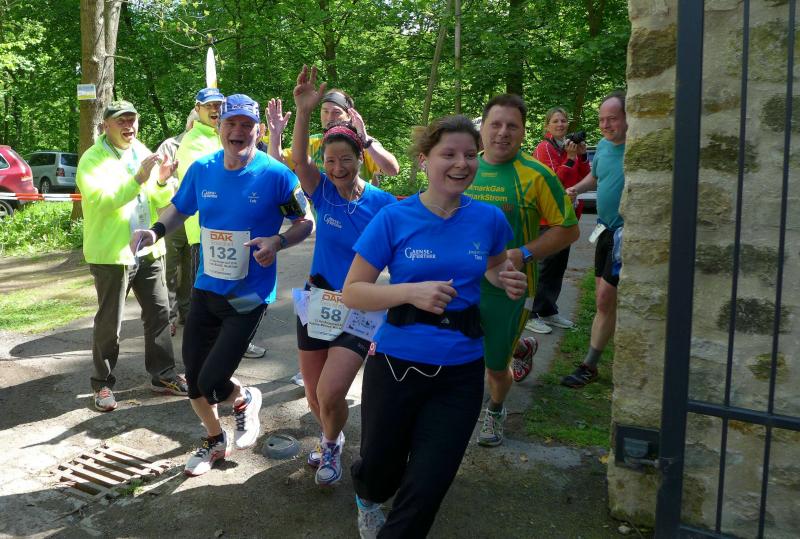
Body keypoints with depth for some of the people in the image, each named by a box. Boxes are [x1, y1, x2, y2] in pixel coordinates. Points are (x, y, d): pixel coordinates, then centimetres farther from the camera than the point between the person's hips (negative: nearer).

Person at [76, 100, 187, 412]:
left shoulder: (143, 153, 10)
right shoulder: (92, 160, -8)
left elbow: (162, 202, 8)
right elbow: (101, 201, -25)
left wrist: (163, 182, -13)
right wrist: (139, 179, -32)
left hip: (149, 251, 6)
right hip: (111, 254, -6)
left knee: (159, 313, 11)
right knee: (109, 322, 3)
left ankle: (162, 375, 23)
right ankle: (103, 383, 18)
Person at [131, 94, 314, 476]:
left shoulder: (275, 174, -14)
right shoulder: (201, 169, -1)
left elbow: (305, 222, -7)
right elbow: (179, 209, 13)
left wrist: (277, 242, -26)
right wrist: (155, 230, -7)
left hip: (248, 297, -5)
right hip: (205, 289, 5)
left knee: (210, 383, -8)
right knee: (193, 379, 14)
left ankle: (245, 399, 29)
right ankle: (214, 441, 42)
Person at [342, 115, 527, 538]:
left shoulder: (488, 219, -2)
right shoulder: (393, 219, -10)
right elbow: (352, 293, -9)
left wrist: (508, 282, -4)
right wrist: (411, 292, -24)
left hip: (461, 371, 2)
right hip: (397, 364, -1)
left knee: (427, 488, 6)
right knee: (381, 469, 21)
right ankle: (367, 495, 59)